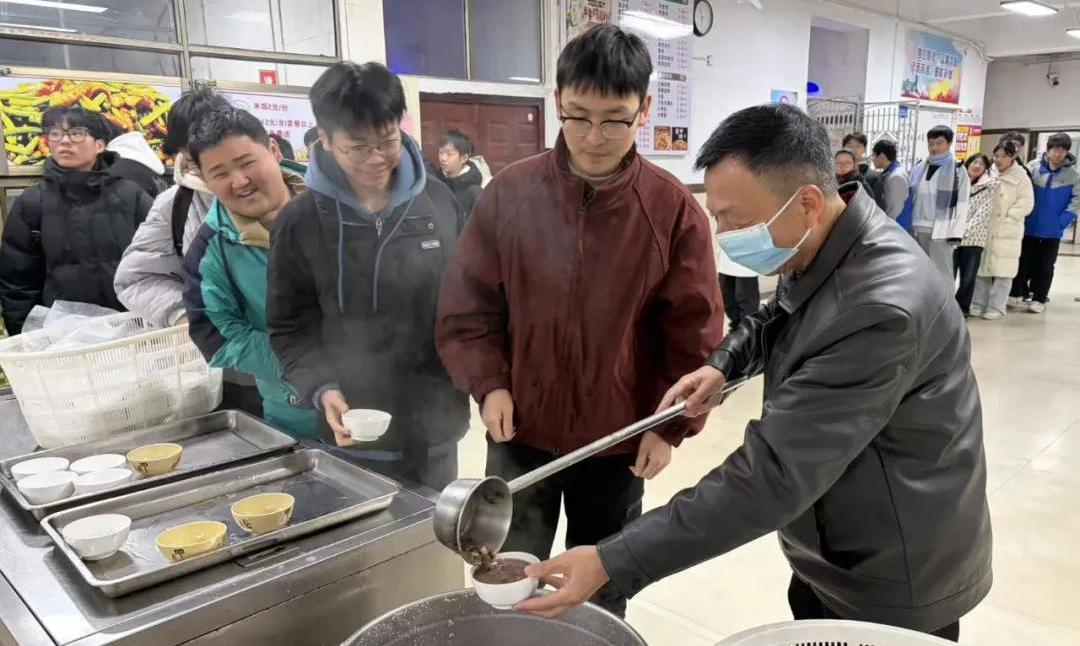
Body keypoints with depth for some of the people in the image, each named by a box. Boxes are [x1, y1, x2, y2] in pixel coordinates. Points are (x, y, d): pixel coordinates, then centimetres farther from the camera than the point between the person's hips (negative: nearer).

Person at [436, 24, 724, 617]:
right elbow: (467, 304, 0)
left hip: (618, 440, 0)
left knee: (600, 591, 20)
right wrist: (488, 383, -10)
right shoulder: (510, 191, -7)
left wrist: (671, 425, -8)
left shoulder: (674, 209, -10)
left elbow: (694, 334, -4)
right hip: (520, 434, 1)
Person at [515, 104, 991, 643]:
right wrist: (723, 363, -6)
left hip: (894, 582, -7)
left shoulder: (878, 308, -35)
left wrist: (613, 562, -35)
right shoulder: (816, 251, -6)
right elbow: (776, 320, 16)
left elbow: (772, 473, -37)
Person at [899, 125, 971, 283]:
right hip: (917, 229, 5)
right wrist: (906, 227, 10)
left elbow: (962, 205, -6)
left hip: (941, 231, -5)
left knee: (941, 274, -5)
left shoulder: (957, 170, -2)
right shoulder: (919, 168, 13)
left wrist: (955, 233, -11)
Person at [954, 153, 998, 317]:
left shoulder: (990, 186, 6)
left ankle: (963, 306, 18)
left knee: (968, 276, 4)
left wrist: (966, 230, -10)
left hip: (974, 238, 0)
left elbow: (984, 212, -3)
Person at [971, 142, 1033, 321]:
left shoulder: (1021, 177, -3)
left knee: (1002, 271, -2)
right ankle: (979, 304, 16)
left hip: (1007, 232, -4)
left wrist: (1006, 217, -13)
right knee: (982, 268, 8)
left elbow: (1026, 204, -8)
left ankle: (996, 307, 4)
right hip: (985, 229, 4)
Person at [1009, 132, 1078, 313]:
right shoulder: (1034, 166, -5)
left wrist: (1063, 220, -13)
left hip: (1052, 230, -1)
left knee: (1045, 265, 6)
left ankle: (1039, 299, 14)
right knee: (1024, 261, 9)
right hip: (1030, 225, 1)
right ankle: (1016, 294, 19)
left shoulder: (1073, 174, -7)